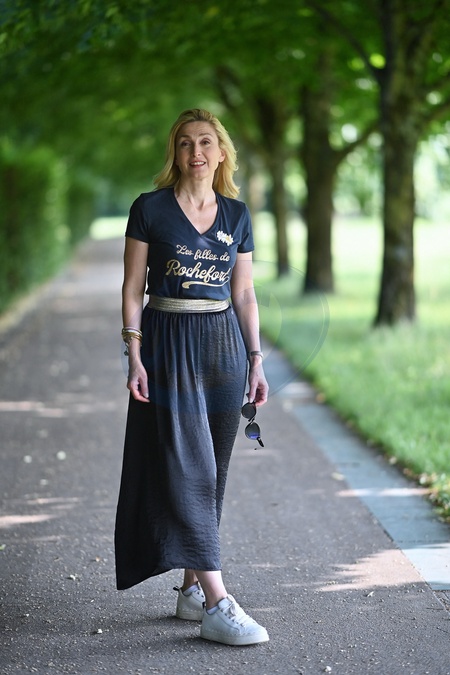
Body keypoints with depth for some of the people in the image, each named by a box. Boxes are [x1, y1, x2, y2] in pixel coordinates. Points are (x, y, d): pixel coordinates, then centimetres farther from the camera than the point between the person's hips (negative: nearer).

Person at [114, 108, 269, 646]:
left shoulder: (236, 214, 9)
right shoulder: (149, 209, -2)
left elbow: (244, 293, 11)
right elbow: (133, 288, -2)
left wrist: (256, 360, 6)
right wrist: (134, 357, -10)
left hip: (224, 345, 4)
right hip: (169, 343, -4)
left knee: (211, 471, 7)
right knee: (186, 468, -10)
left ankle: (191, 589, 18)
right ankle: (217, 605, -14)